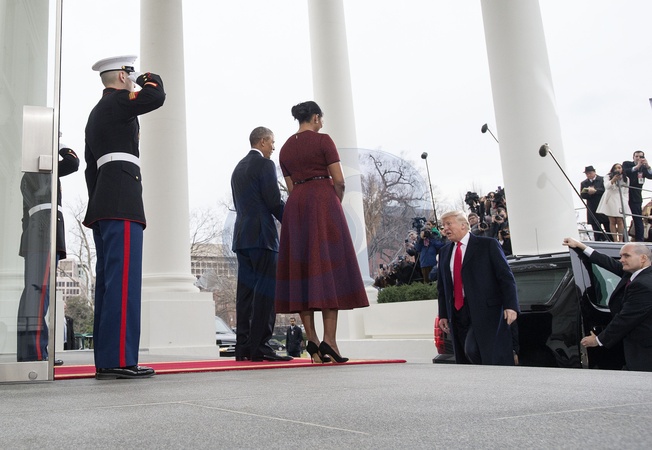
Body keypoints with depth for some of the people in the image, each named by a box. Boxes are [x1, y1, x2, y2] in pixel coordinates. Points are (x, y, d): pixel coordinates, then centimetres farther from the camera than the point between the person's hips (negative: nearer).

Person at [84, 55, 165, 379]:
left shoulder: (96, 114, 27)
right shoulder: (118, 102, -1)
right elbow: (156, 97, -16)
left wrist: (99, 205, 22)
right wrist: (150, 79, 7)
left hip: (103, 205, 10)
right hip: (123, 204, -10)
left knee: (108, 280, 7)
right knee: (124, 279, -14)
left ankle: (105, 360, 8)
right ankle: (119, 359, -17)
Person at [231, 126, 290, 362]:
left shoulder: (238, 168, 21)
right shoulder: (265, 165, -5)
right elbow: (275, 202, -11)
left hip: (242, 236, 8)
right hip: (262, 235, -8)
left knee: (246, 291, 6)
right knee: (266, 291, -7)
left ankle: (243, 347, 7)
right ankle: (259, 346, -9)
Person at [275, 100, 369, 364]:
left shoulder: (285, 148, 17)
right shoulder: (323, 140, -1)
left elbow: (291, 187, 15)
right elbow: (339, 181, -5)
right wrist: (336, 206, 10)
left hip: (296, 207, 6)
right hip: (323, 202, -5)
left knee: (302, 271, 4)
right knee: (329, 267, -7)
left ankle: (311, 339, 0)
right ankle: (329, 339, -15)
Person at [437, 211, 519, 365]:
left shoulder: (488, 245, 1)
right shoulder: (444, 252, 17)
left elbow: (506, 277, -3)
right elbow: (442, 287, 19)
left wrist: (511, 306, -12)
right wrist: (443, 315, 14)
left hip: (486, 311, -5)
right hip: (457, 315, 6)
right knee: (464, 358, 4)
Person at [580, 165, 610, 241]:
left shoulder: (602, 180, 3)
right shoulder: (583, 183, 12)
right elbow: (582, 195, 4)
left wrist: (595, 191, -16)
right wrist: (589, 192, -14)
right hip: (592, 210, 2)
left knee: (608, 227, 2)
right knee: (596, 229, 2)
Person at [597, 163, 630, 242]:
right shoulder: (609, 177, 7)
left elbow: (626, 193, 15)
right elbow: (606, 186, -9)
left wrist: (625, 202, 6)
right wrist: (613, 180, -22)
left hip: (620, 201, 1)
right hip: (610, 200, -1)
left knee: (620, 221, -9)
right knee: (612, 221, -4)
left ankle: (621, 240, -7)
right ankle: (615, 240, -4)